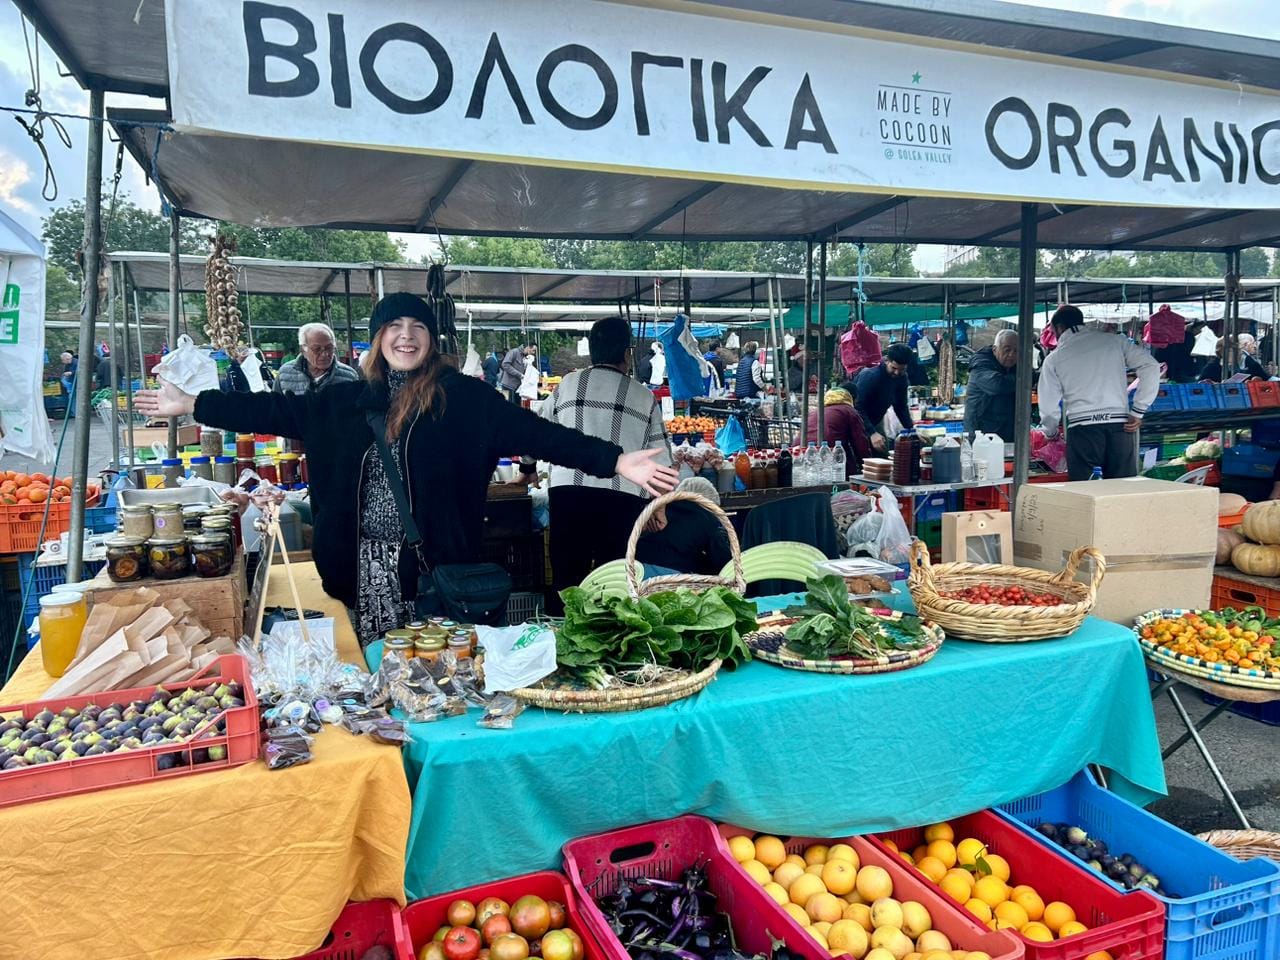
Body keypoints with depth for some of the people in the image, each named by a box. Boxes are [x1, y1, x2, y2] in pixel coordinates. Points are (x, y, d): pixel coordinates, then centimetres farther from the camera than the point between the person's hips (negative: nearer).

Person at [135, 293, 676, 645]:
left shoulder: (463, 396, -6)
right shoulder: (351, 400, 7)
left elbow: (532, 431, -14)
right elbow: (281, 412, 13)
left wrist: (613, 461, -24)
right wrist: (191, 406, 13)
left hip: (434, 561, -4)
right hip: (369, 563, 4)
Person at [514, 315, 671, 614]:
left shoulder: (568, 384, 13)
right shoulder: (644, 396, 10)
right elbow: (660, 457, 9)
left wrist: (527, 469, 39)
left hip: (568, 488, 1)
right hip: (623, 494, -1)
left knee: (566, 577, 8)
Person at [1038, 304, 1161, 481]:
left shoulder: (1054, 358, 7)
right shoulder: (1114, 340, 12)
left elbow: (1048, 408, 8)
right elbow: (1151, 366, 4)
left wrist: (1051, 433, 27)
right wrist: (1138, 412, 5)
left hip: (1081, 428, -2)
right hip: (1120, 425, 2)